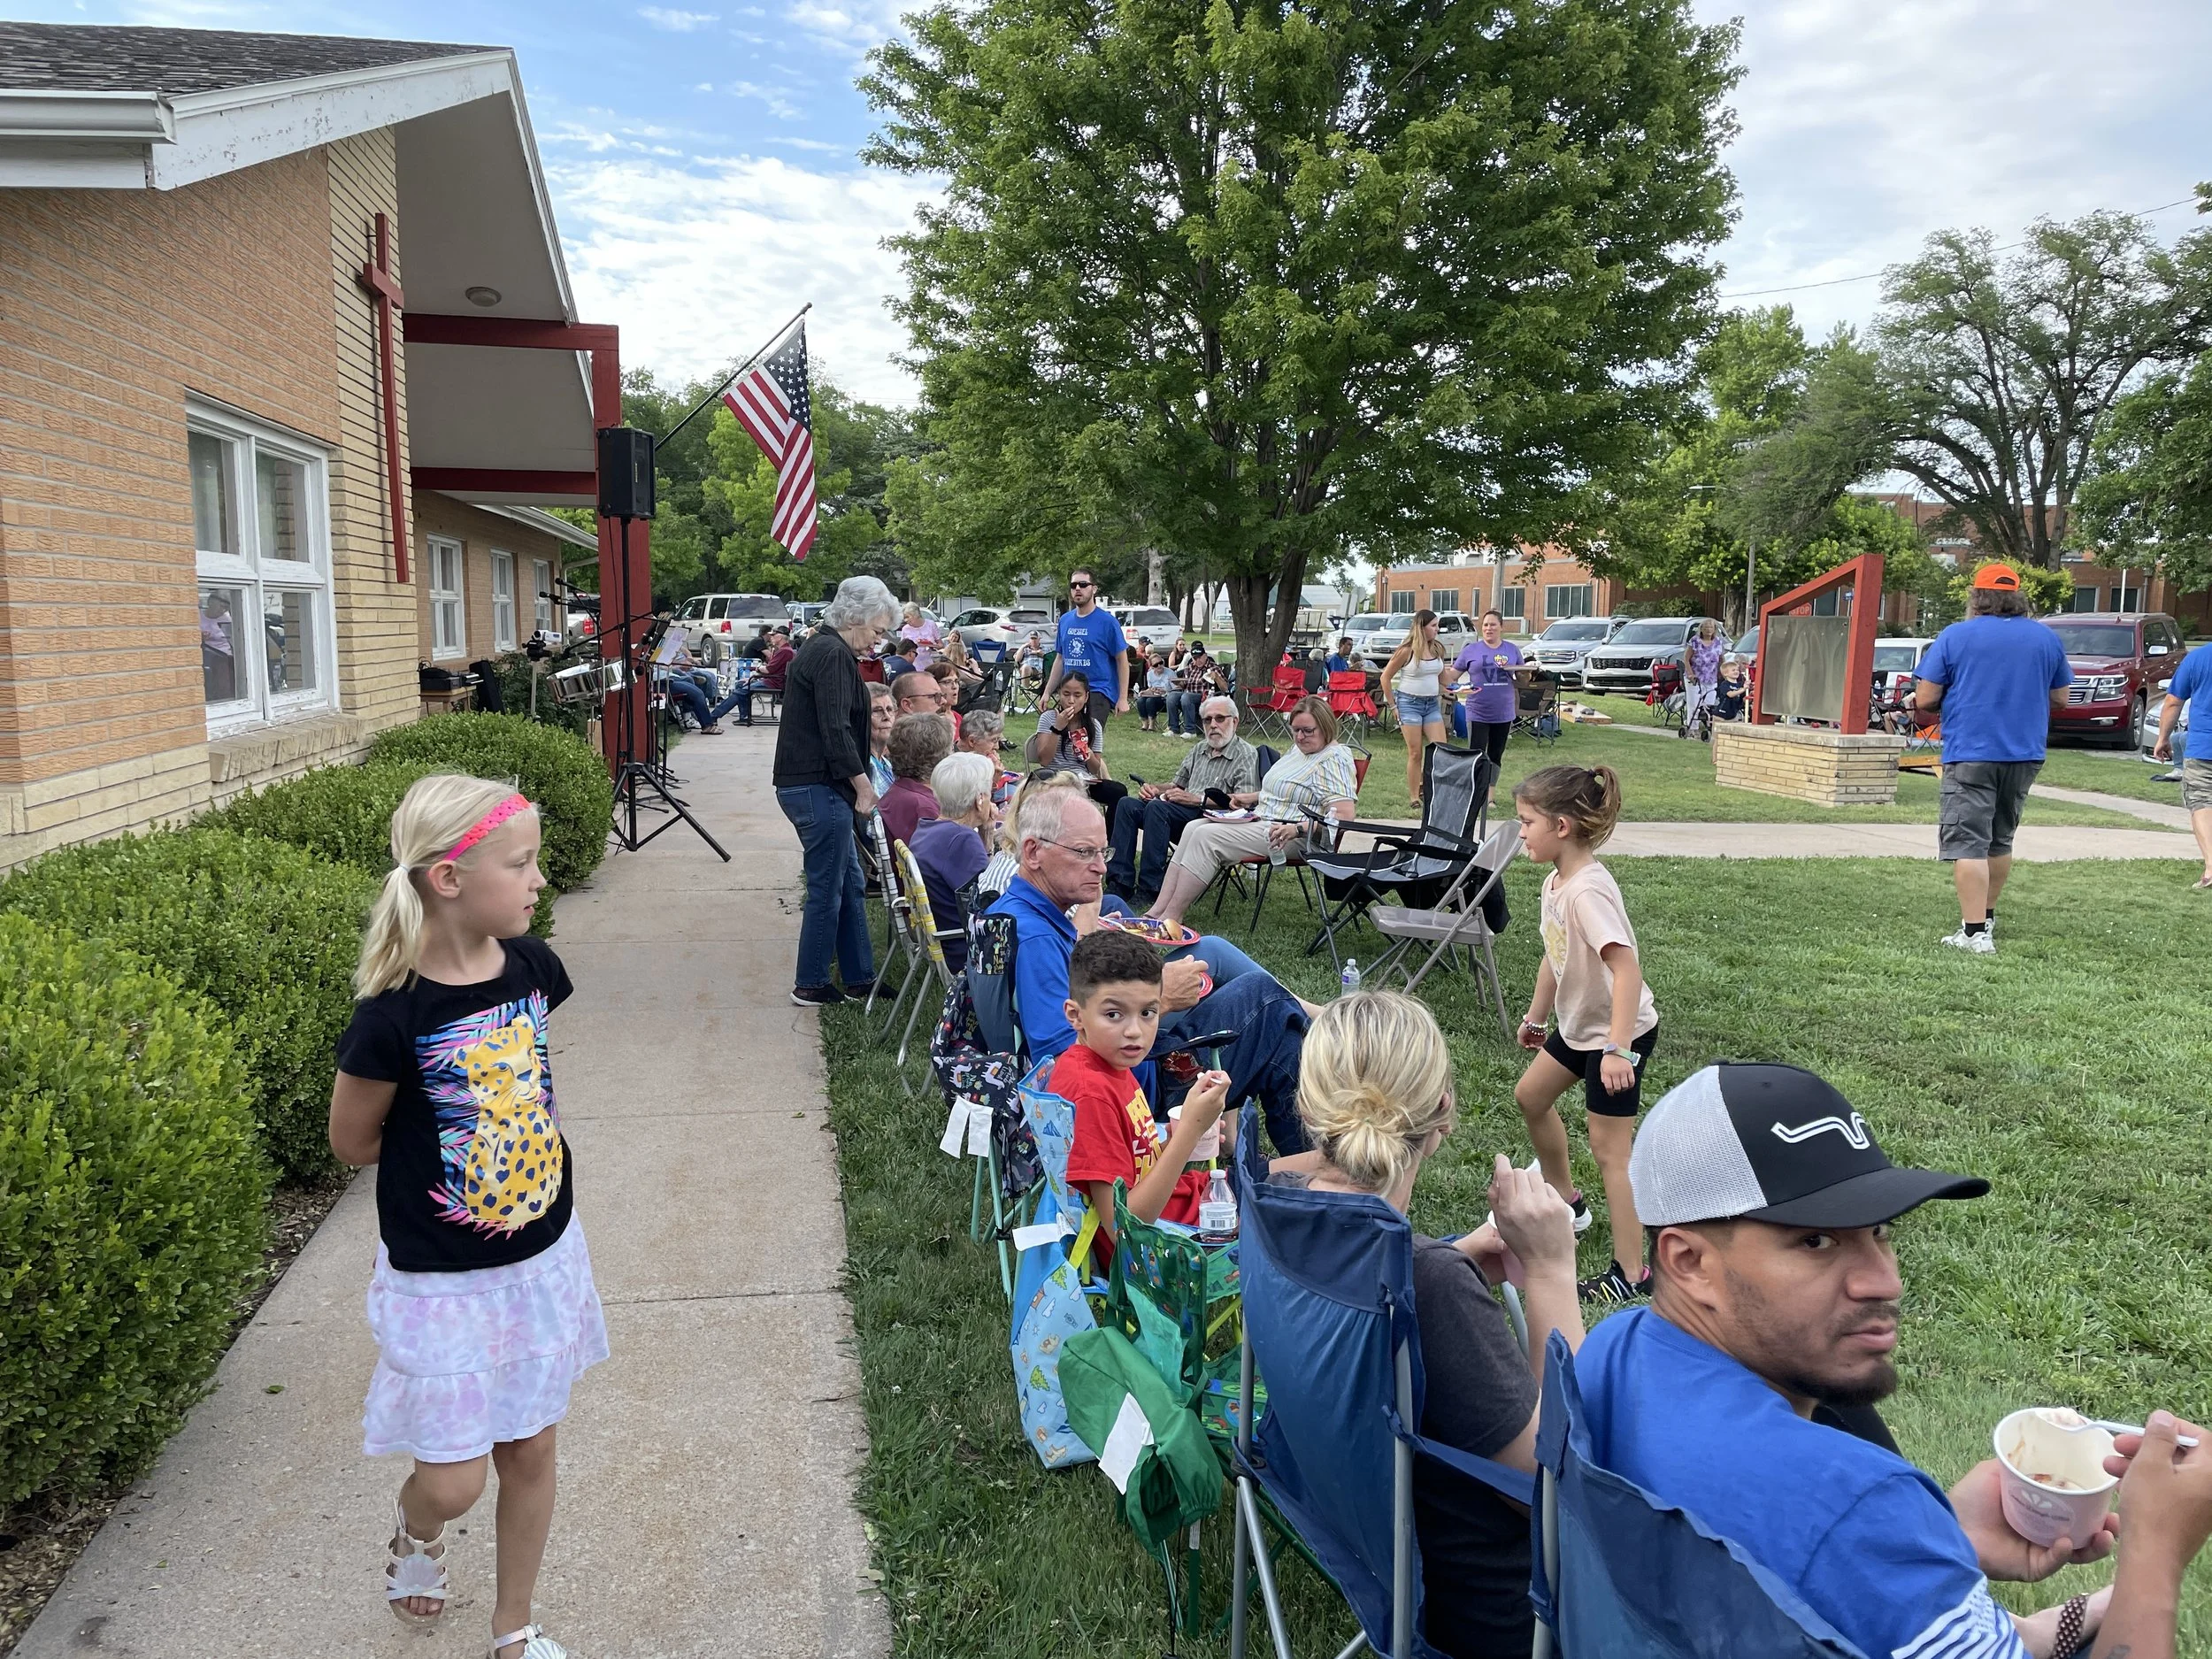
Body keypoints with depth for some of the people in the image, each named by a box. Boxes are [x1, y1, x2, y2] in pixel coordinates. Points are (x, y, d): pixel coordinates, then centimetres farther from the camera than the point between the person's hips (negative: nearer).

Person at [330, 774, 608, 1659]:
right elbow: (352, 1142, -9)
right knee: (454, 1479, 6)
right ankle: (414, 1530, 44)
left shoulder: (531, 964, -9)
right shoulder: (394, 1014, -25)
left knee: (530, 1449, 17)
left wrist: (479, 1130, 0)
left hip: (542, 1253, 5)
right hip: (441, 1279, -4)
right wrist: (442, 1142, -3)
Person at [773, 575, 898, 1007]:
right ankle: (810, 985, 10)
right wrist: (865, 789, -15)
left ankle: (860, 978, 21)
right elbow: (836, 732, -22)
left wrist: (857, 787, 19)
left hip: (803, 785, 11)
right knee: (826, 889, 0)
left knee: (850, 884, 14)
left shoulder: (819, 649, 19)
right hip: (818, 789, -11)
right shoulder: (834, 656, -14)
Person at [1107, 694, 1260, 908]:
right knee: (1127, 804, -11)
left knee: (1157, 808, -31)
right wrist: (1155, 788, 6)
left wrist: (1197, 800, -19)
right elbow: (1178, 784, 30)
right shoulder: (1200, 750, 23)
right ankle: (1120, 882, -19)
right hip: (1184, 812, 8)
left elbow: (1246, 801, -16)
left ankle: (1150, 888, -30)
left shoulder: (1247, 755, -3)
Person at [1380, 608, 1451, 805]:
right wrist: (1393, 706, -5)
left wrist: (1440, 697, 12)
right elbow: (1386, 677, -4)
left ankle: (1424, 784, 16)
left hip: (1432, 704, 5)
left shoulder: (1437, 650, 6)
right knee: (1415, 753, -3)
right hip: (1410, 703, -5)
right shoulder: (1407, 651, -9)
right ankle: (1414, 798, 6)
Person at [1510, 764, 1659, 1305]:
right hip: (1580, 1024, 10)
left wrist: (1617, 1049, -41)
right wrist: (1536, 1016, 23)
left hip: (1618, 1031, -10)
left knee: (1609, 1149, -6)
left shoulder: (1588, 890, -29)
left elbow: (1626, 969, -36)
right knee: (1531, 1096, 23)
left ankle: (1631, 1274, 3)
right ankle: (1566, 1201, 42)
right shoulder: (1556, 881, 0)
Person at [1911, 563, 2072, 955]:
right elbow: (2059, 699, 14)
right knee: (2000, 841, 20)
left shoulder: (1955, 636, -6)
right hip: (2025, 756, 5)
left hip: (1971, 754, -5)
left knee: (1967, 845, -5)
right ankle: (1986, 916, 32)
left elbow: (1924, 701, -8)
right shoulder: (2046, 638, 6)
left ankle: (1974, 933, -11)